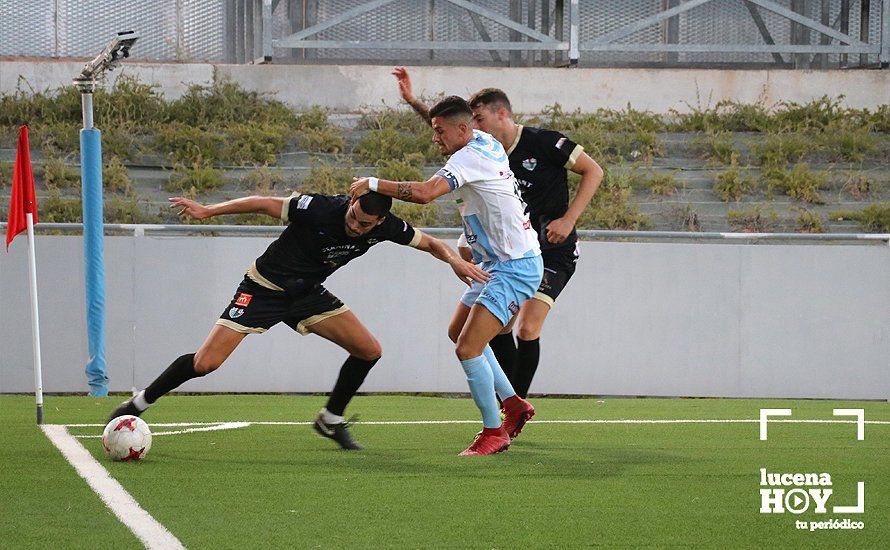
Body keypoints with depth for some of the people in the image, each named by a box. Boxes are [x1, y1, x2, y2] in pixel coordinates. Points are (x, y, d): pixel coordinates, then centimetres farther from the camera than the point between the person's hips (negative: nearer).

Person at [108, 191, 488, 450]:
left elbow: (430, 243, 2)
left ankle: (331, 420, 16)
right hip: (264, 289, -5)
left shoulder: (385, 227, -13)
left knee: (369, 351, -6)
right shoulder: (319, 209, -29)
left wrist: (455, 260, -18)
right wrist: (207, 210, -21)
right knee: (206, 363, -16)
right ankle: (139, 404, 5)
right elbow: (263, 204, -19)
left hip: (308, 294, 5)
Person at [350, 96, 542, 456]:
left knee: (468, 348, -16)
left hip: (515, 268, -11)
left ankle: (494, 432, -4)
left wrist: (373, 184, -25)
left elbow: (424, 193, -32)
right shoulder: (487, 143, 7)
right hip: (498, 264, 11)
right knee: (458, 332, 22)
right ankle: (514, 405, 26)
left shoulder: (470, 157, -21)